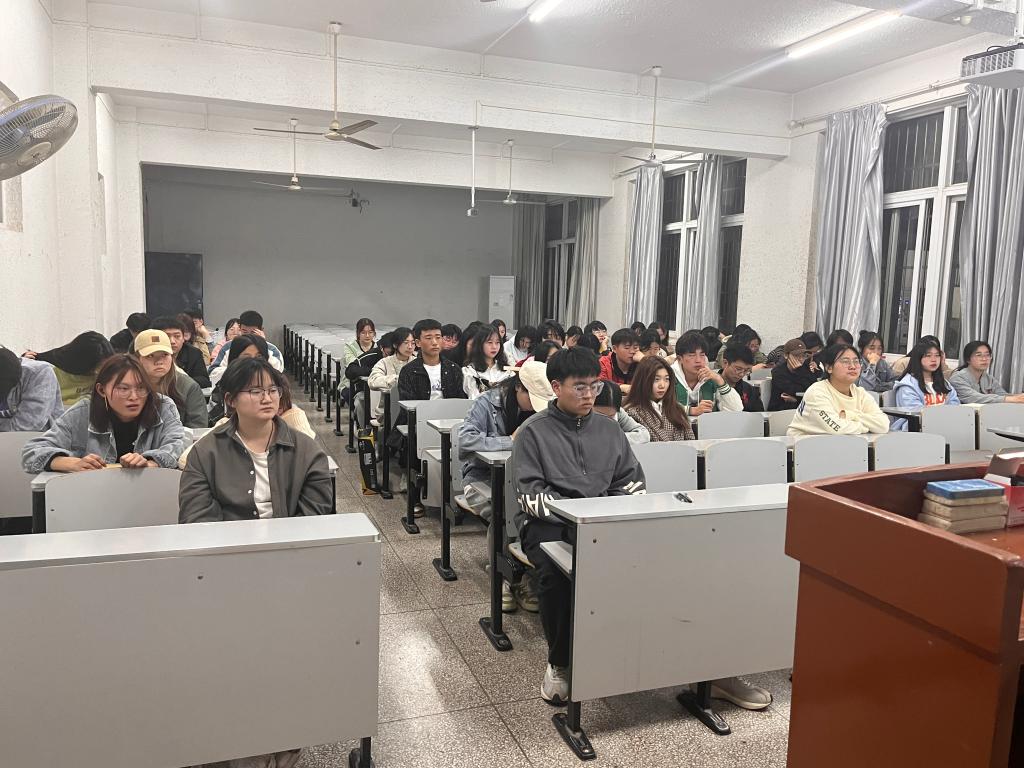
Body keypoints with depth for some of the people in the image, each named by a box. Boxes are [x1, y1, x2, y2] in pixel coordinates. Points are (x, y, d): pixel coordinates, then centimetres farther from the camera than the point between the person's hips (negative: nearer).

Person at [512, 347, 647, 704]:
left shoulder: (609, 430, 17)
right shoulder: (533, 432, 3)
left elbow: (631, 480, 18)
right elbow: (530, 493, -5)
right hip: (547, 522, -3)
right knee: (553, 569, -34)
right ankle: (558, 660, -10)